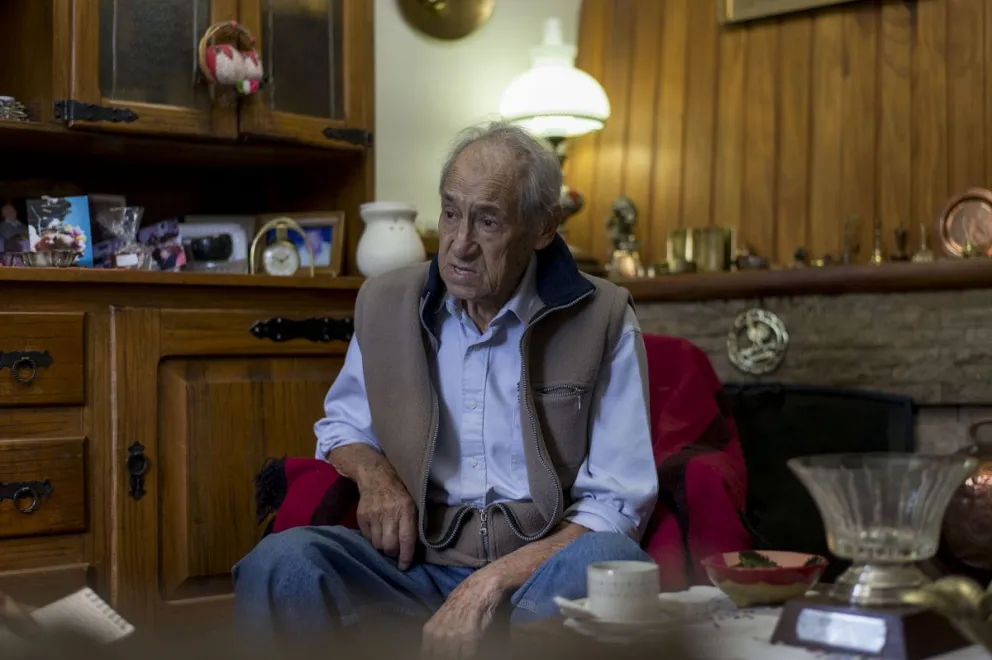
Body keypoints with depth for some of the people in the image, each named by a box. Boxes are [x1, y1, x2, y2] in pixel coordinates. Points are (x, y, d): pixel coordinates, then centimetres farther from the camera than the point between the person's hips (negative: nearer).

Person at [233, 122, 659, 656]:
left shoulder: (602, 320, -4)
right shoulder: (384, 302, 7)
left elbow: (614, 506, -7)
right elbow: (342, 425, 25)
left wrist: (490, 584, -21)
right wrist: (372, 469, -1)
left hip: (541, 562, -2)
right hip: (417, 558, 2)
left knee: (607, 560, -37)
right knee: (281, 562, -27)